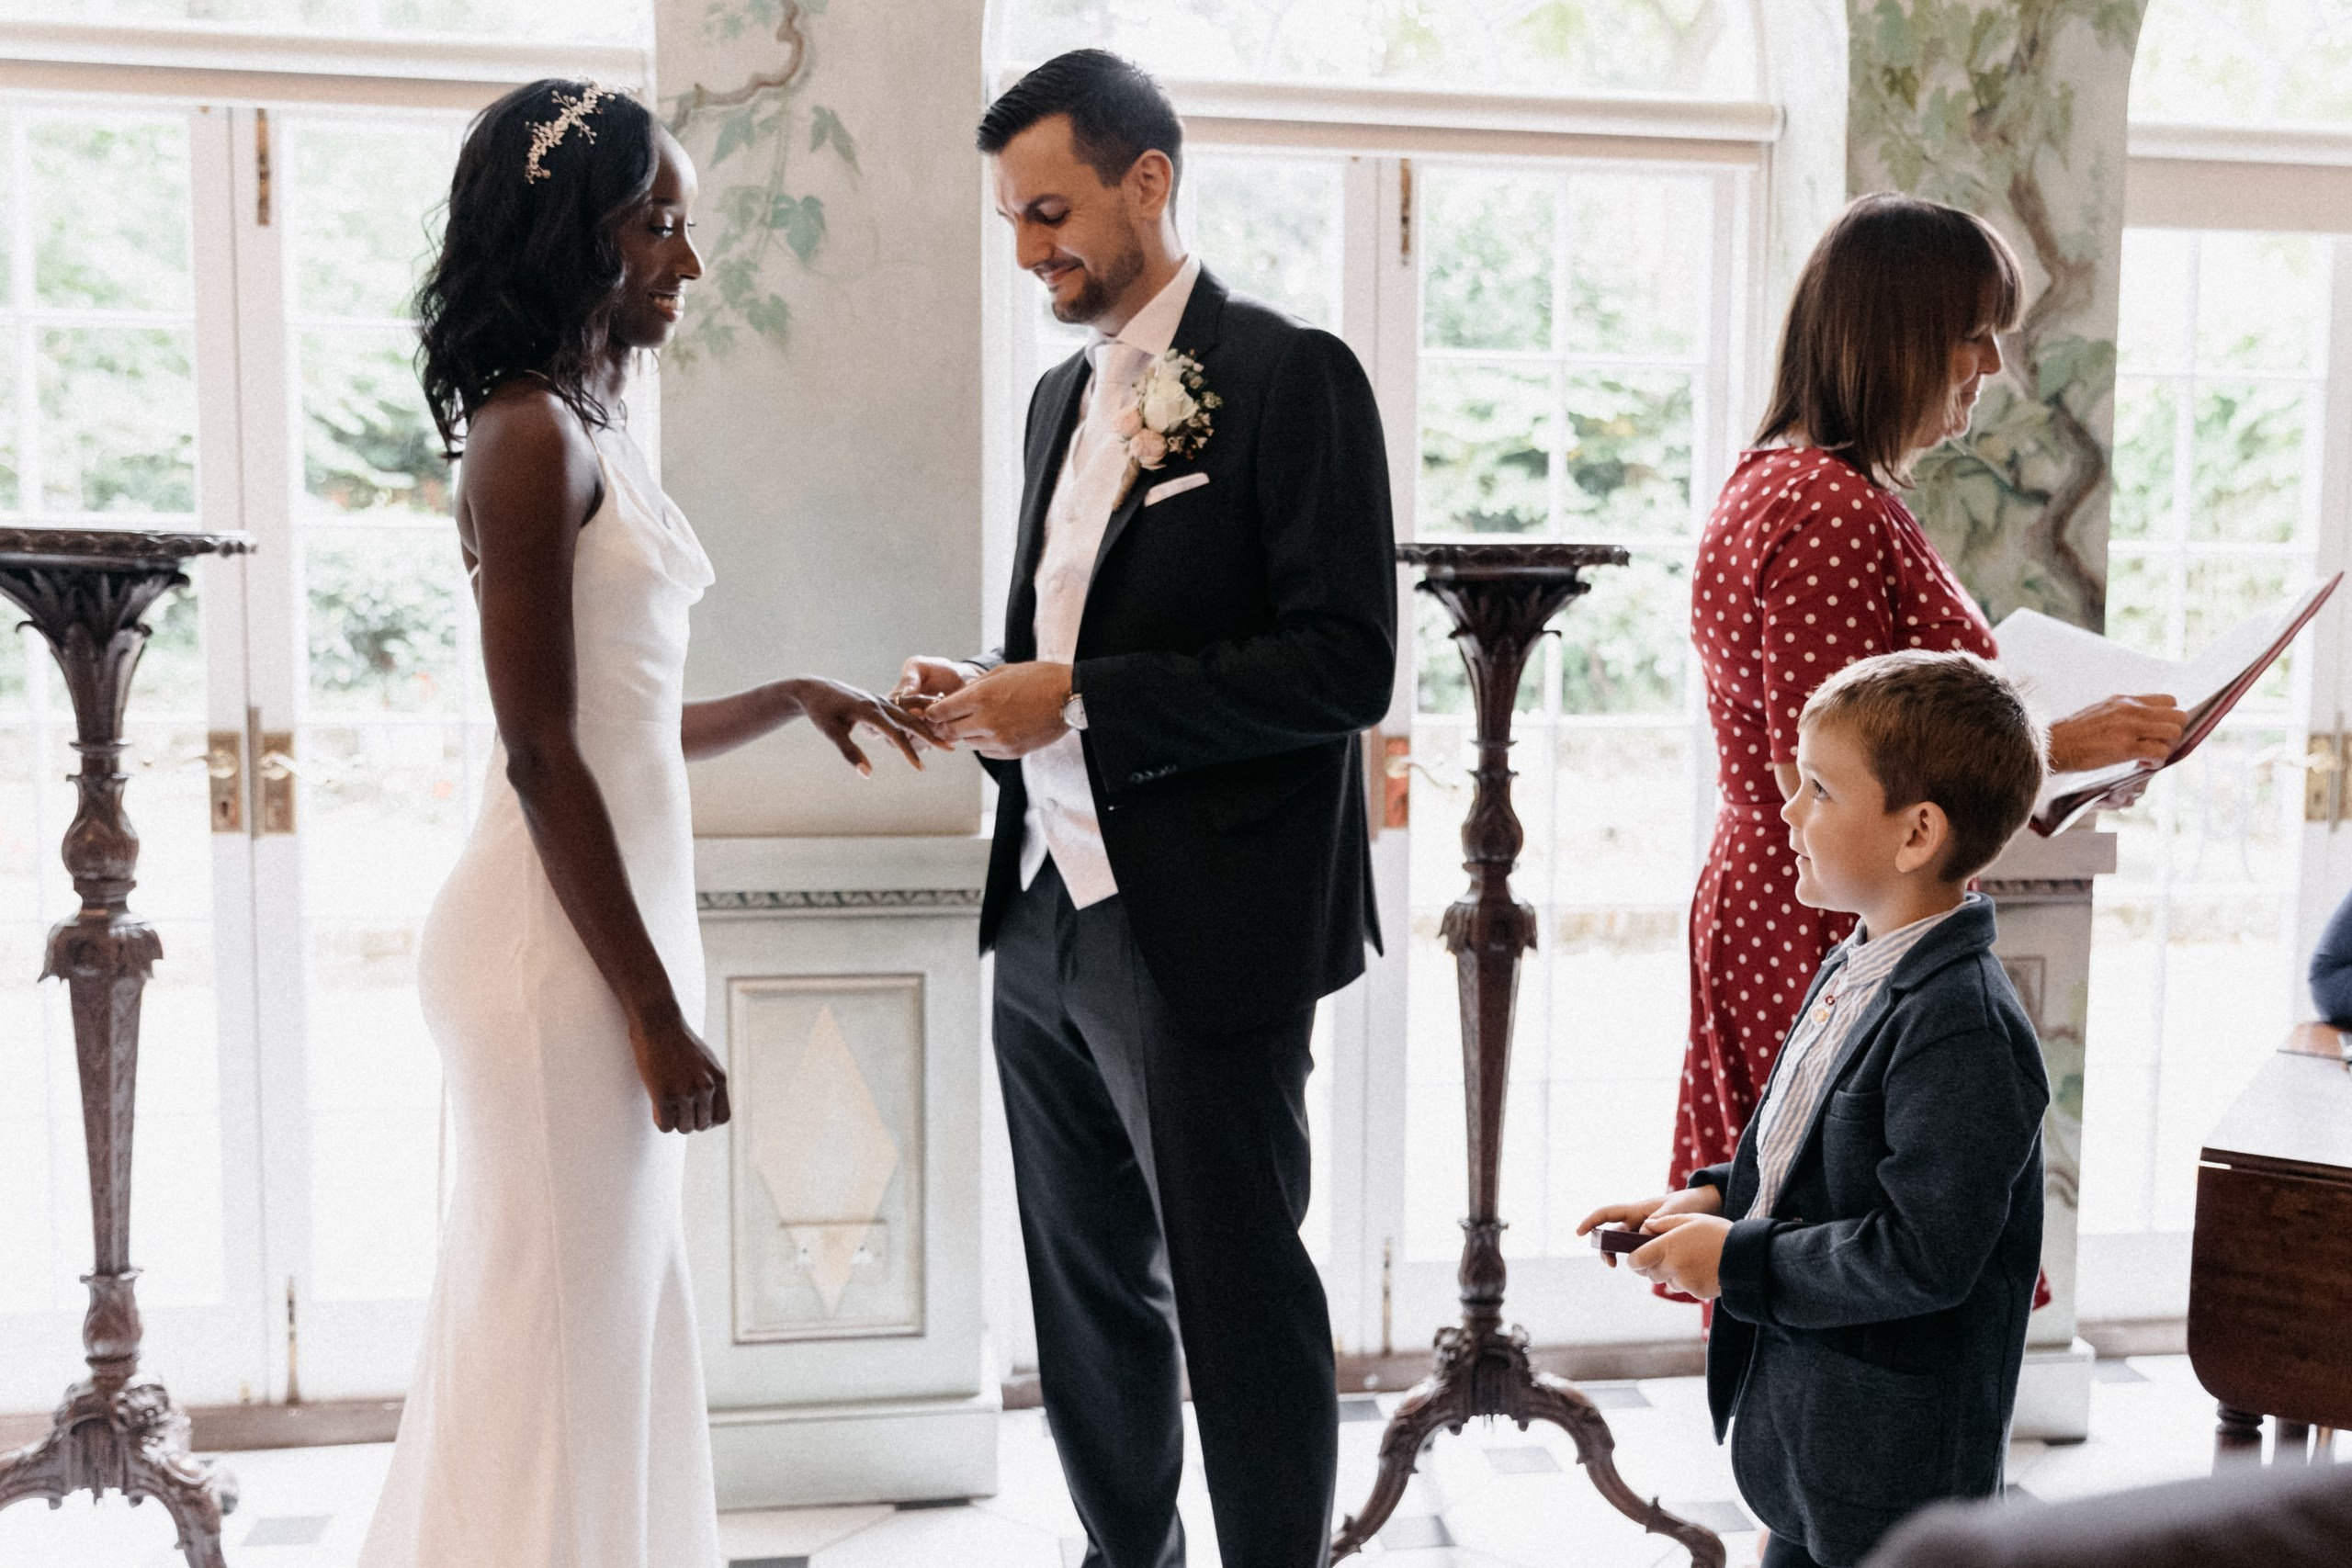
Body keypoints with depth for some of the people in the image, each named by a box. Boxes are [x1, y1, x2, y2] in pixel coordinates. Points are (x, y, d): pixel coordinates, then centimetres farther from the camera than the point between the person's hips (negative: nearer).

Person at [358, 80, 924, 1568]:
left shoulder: (590, 430, 14)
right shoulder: (529, 434, -13)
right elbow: (542, 755, -18)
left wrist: (794, 699, 21)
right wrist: (654, 1011, -17)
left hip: (619, 922, 9)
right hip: (562, 945, -9)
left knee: (617, 1320, 16)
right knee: (559, 1327, 2)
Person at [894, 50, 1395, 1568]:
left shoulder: (1293, 377, -9)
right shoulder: (1063, 395, 15)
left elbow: (1345, 663, -18)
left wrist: (1076, 701, -19)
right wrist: (987, 693, 1)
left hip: (1200, 931, -8)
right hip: (1047, 921, 8)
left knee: (1240, 1300, 5)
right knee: (1089, 1296, 18)